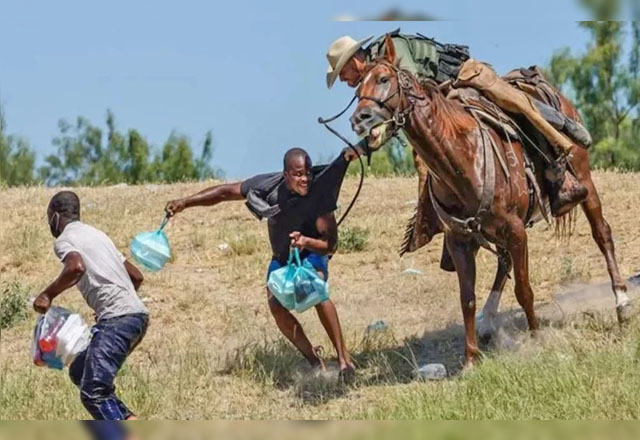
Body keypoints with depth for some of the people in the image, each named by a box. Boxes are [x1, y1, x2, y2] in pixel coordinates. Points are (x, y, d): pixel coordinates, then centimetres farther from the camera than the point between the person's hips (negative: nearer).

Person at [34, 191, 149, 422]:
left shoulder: (64, 240, 1)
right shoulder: (96, 235, 27)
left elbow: (76, 267, -23)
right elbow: (137, 276, 29)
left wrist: (48, 294, -10)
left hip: (117, 319, -9)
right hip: (137, 314, 9)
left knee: (93, 392, -15)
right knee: (80, 372, 21)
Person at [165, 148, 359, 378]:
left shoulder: (319, 194, -31)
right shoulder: (268, 186, -26)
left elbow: (330, 244, -28)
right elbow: (225, 192, -15)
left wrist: (306, 242, -49)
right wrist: (185, 202, -22)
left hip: (311, 252, -3)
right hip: (281, 257, 3)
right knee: (276, 306, -20)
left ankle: (344, 357, -28)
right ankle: (314, 361, -5)